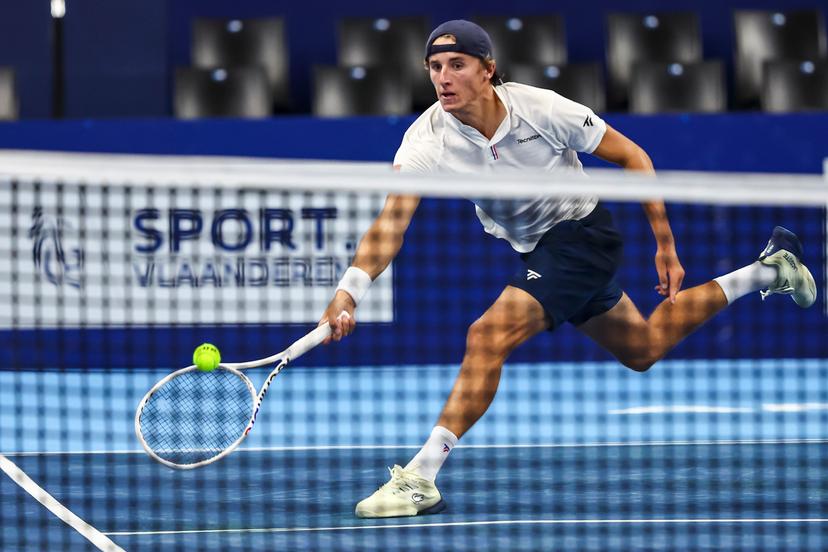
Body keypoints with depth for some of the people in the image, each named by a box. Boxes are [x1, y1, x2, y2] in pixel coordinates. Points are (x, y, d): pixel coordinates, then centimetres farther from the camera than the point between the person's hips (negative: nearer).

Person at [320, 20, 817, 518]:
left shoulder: (542, 110, -26)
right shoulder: (427, 138, -20)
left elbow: (633, 158, -13)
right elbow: (392, 222, -30)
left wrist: (665, 246, -13)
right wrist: (348, 292, -47)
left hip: (583, 233, -6)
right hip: (534, 249, 6)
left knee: (489, 335, -27)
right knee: (643, 350, 24)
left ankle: (420, 478, -23)